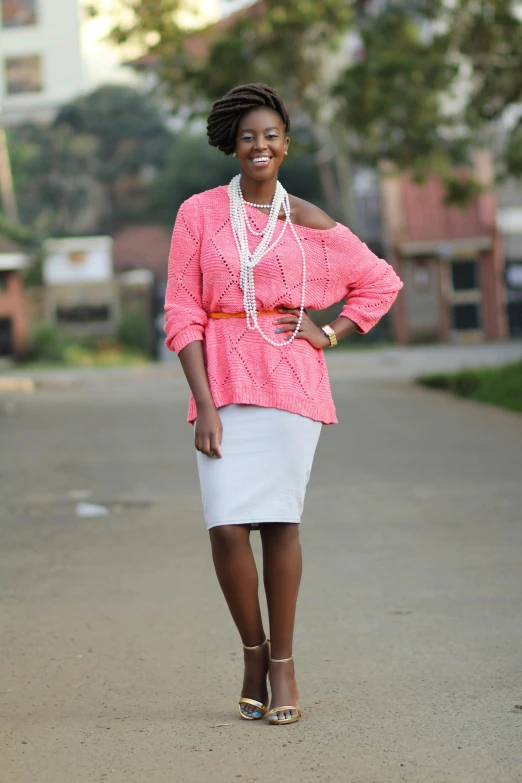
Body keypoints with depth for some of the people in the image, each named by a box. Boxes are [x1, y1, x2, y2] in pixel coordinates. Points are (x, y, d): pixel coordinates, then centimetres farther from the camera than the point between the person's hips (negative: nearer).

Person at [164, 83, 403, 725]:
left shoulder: (310, 225, 7)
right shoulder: (199, 214, 5)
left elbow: (382, 282, 17)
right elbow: (183, 314, 1)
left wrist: (329, 334, 4)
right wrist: (204, 403, -8)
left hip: (291, 380, 0)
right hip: (223, 381, 0)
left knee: (280, 521, -2)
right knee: (226, 527, -8)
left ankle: (282, 661, 11)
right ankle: (252, 653, 13)